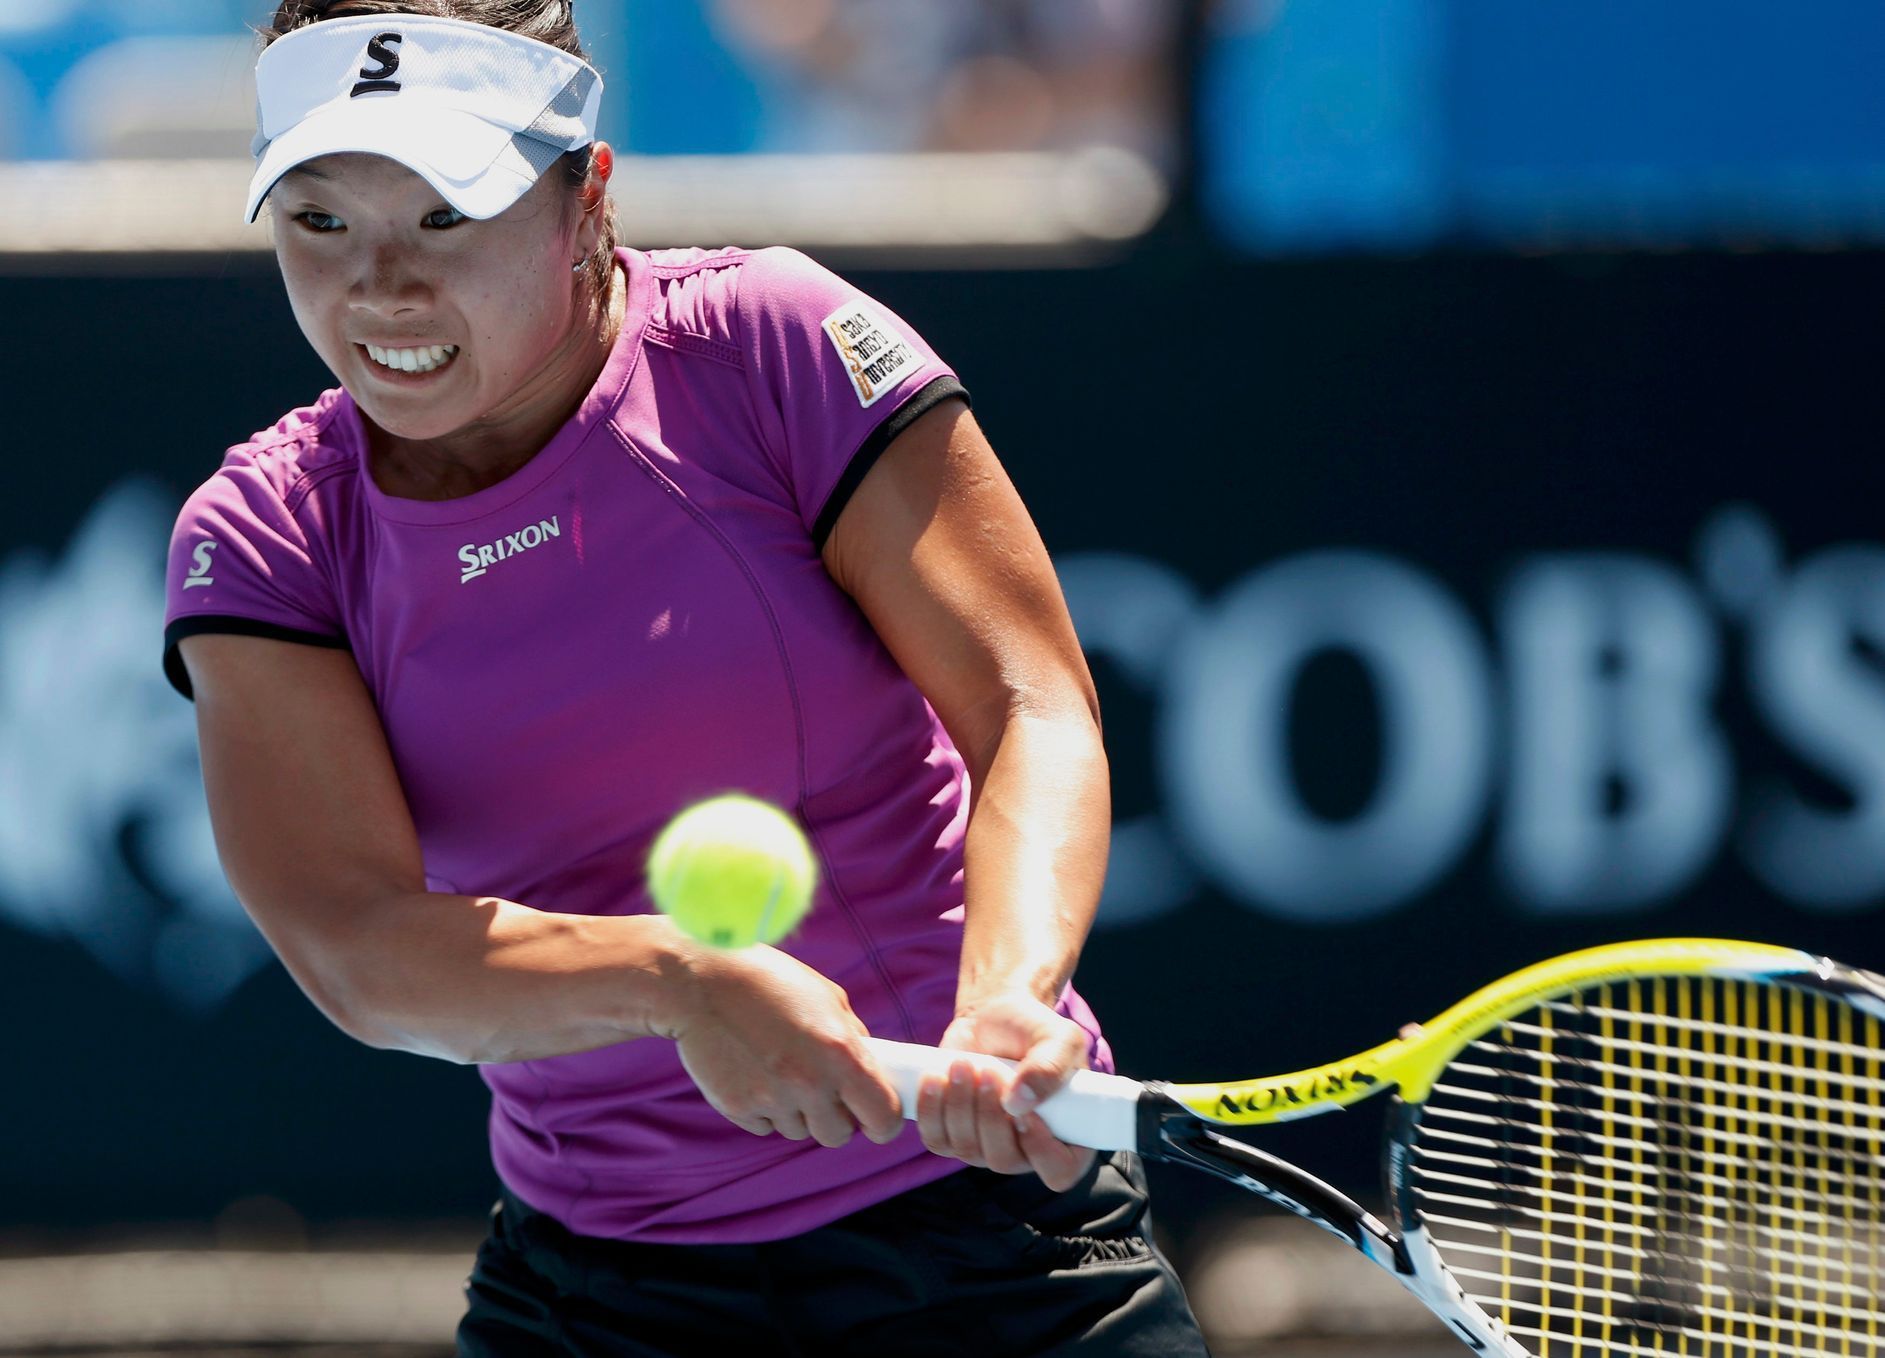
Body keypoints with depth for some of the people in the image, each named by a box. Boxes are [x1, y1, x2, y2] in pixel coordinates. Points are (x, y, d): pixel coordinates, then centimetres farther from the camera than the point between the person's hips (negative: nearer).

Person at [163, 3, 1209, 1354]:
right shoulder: (258, 540, -5)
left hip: (984, 1209, -2)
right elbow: (355, 951, -18)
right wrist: (678, 981, -35)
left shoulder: (772, 343, -10)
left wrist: (1007, 1004, -35)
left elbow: (1034, 709, -15)